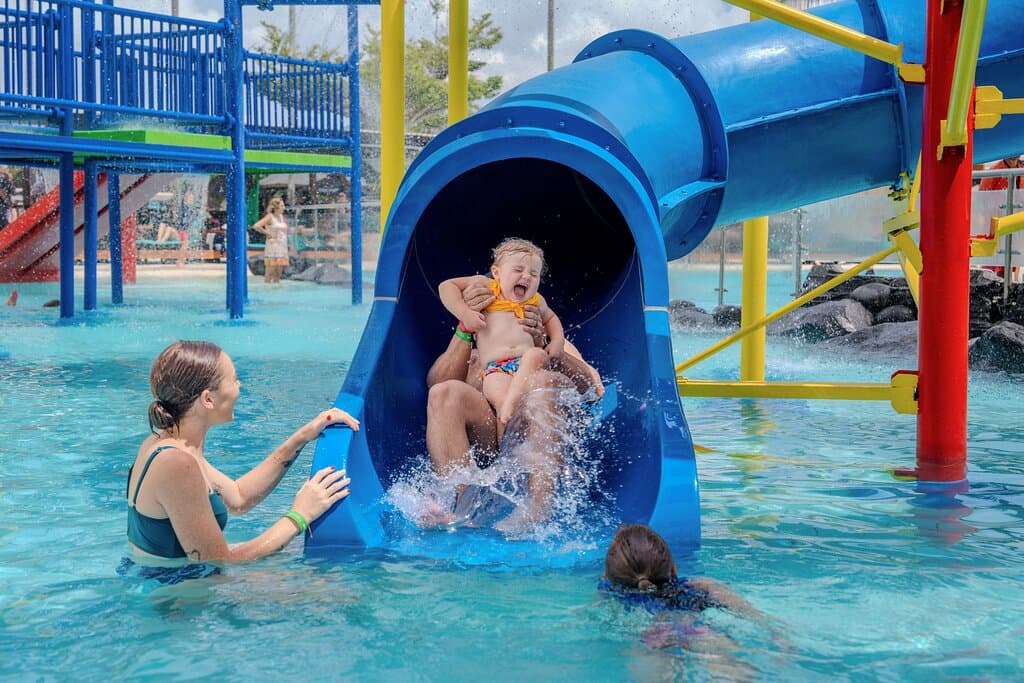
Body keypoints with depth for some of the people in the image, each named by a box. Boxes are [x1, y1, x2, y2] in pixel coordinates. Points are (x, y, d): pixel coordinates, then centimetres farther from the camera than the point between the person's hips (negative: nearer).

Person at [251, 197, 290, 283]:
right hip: (272, 247, -7)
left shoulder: (281, 216, 13)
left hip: (282, 248, 7)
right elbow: (256, 226, -19)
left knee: (278, 273, 8)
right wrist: (267, 233, -12)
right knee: (270, 272, -6)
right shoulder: (270, 216, -7)